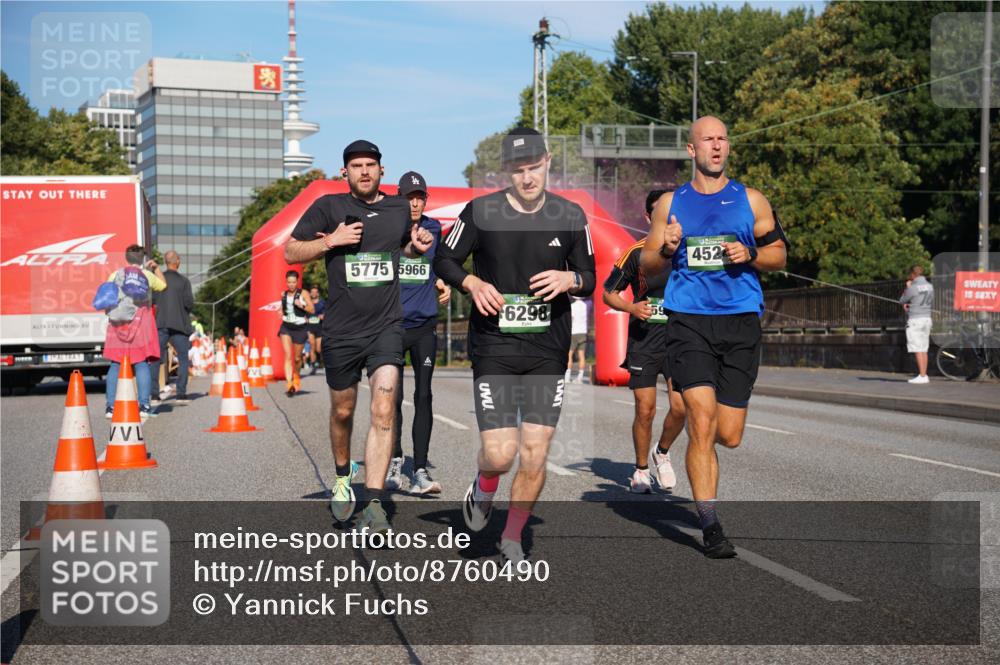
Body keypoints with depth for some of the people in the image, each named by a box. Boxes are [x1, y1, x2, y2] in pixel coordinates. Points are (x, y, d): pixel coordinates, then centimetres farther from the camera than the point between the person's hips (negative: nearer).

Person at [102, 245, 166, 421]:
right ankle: (144, 405, -7)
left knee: (116, 365, 6)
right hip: (141, 324, -1)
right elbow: (163, 285, 24)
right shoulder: (147, 275, 4)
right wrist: (156, 268, 35)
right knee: (141, 364, 0)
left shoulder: (115, 275, 4)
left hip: (119, 324, 1)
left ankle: (110, 406, 3)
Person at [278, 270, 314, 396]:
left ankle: (296, 376, 41)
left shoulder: (303, 294, -4)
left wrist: (302, 305, -23)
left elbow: (312, 310, -7)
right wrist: (282, 313, 6)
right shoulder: (283, 294, 7)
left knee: (297, 358, 11)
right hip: (286, 327, 2)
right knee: (288, 356, -15)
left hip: (299, 328, -2)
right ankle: (289, 383, -22)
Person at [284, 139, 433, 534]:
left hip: (386, 327, 1)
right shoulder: (328, 207, -1)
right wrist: (331, 240, -15)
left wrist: (418, 246, 5)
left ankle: (374, 504, -16)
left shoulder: (399, 208, 8)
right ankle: (343, 478, 41)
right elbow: (290, 252, 0)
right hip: (341, 331, -1)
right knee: (342, 411, 14)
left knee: (384, 411, -15)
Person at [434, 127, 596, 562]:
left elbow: (590, 277, 12)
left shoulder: (571, 216, 3)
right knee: (500, 454, -11)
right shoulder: (481, 211, -4)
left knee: (535, 454, 0)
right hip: (493, 347, -2)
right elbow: (444, 260, 7)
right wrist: (472, 283, -13)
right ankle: (483, 488, 27)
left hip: (548, 350, 2)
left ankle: (512, 539, 22)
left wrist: (570, 279, -11)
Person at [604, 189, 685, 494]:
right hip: (643, 340, -1)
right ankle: (641, 469, 20)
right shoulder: (636, 252, -2)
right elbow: (608, 293, 4)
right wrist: (632, 308, -13)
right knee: (645, 410, -1)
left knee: (680, 407, -8)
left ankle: (661, 453, 22)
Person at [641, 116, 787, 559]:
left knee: (729, 435, 3)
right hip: (687, 322, -1)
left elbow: (779, 255, 12)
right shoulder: (670, 203, 10)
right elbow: (647, 266, 12)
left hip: (740, 322, 1)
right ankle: (710, 525, -6)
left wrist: (750, 255, -8)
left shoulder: (751, 201, 10)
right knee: (702, 422, -15)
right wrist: (666, 249, -10)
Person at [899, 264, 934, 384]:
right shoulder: (929, 286, 9)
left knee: (918, 349, -7)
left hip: (915, 320, -8)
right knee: (924, 349, 12)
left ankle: (922, 376, -10)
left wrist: (907, 288, 8)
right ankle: (924, 375, 14)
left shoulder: (913, 288, -14)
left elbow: (902, 301, -1)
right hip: (927, 318, 8)